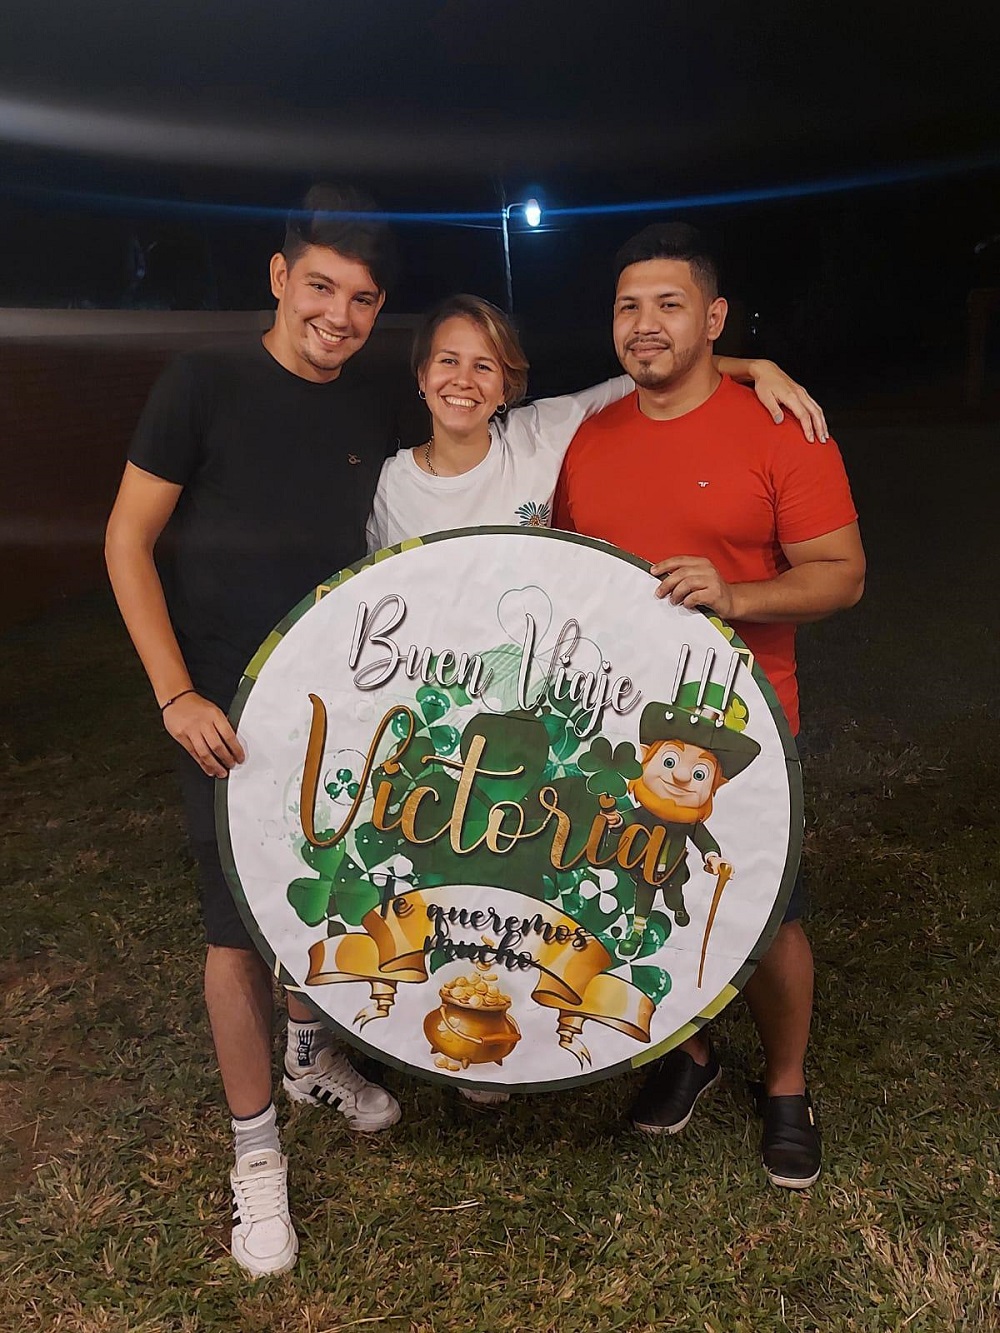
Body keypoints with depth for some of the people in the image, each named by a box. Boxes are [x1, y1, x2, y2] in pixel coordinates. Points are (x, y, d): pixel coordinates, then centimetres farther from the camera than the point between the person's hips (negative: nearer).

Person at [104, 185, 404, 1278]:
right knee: (240, 929, 2)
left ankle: (312, 1054, 45)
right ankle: (255, 1149, 21)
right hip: (228, 712, -5)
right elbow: (128, 540, -9)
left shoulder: (372, 416, 4)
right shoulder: (205, 385, -10)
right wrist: (176, 695, -16)